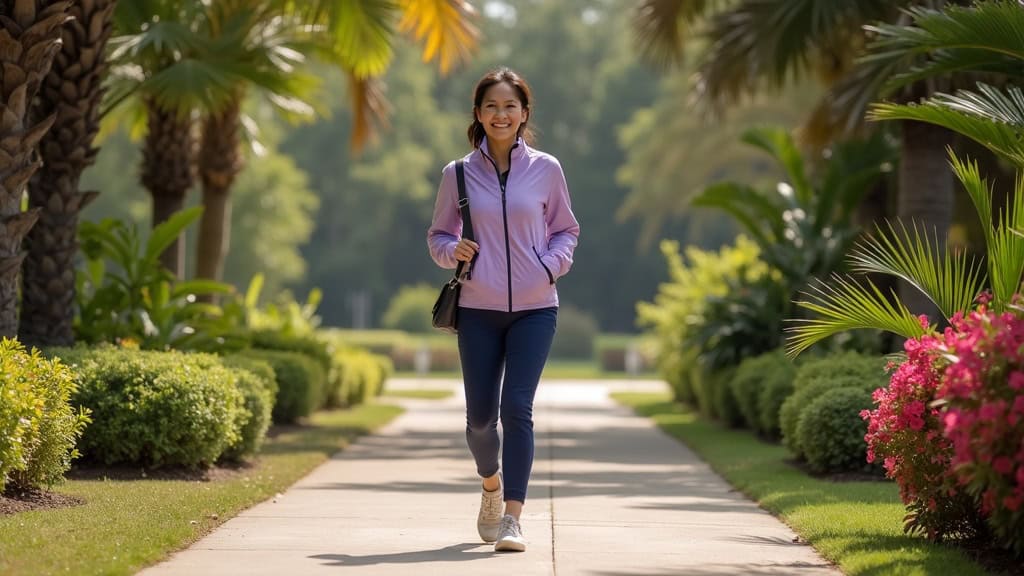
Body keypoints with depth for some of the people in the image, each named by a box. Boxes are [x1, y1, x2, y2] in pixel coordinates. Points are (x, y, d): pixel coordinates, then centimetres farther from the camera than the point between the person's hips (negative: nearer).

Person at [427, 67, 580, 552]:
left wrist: (551, 267, -6)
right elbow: (437, 235, 13)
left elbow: (566, 230, 13)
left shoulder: (545, 169, 2)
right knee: (480, 414, 4)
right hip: (478, 310, 1)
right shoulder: (458, 175, 2)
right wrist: (453, 250, -10)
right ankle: (492, 483, 35)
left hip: (535, 309, -1)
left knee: (516, 408, -13)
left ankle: (511, 518, -13)